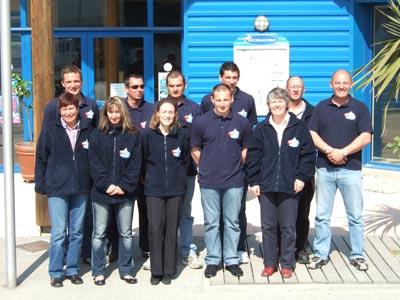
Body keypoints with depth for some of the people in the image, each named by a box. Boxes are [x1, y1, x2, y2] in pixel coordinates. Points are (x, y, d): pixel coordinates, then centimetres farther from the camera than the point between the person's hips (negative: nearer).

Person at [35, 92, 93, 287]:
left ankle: (73, 269, 20)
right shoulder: (50, 130, 0)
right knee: (59, 232, -3)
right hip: (57, 189, -2)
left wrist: (94, 183, 5)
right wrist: (40, 184, -1)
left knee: (77, 232, 9)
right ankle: (56, 273, 8)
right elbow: (41, 158, 3)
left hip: (81, 189, 2)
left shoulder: (87, 130, 5)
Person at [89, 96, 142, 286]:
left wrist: (124, 186, -11)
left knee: (126, 233, 8)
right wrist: (106, 185, -13)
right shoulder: (97, 135, 3)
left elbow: (135, 165, -2)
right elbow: (95, 164, -3)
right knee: (99, 234, 5)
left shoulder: (133, 135, 2)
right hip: (101, 193, 0)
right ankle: (98, 272, 15)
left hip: (125, 193, 0)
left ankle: (126, 270, 19)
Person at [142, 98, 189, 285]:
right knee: (155, 230, -4)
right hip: (154, 189, -1)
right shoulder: (148, 134, 0)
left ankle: (168, 271, 14)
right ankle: (156, 271, 7)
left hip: (175, 189, 1)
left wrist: (179, 176, 6)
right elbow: (142, 159, 8)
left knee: (171, 230, 5)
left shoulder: (182, 134, 3)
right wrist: (149, 177, 7)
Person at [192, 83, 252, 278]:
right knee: (211, 223, 6)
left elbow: (246, 149, 13)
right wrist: (206, 169, 9)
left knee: (232, 222, 7)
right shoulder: (201, 122, -1)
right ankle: (213, 260, 16)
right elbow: (195, 151, 9)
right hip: (209, 182, 0)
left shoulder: (241, 123, 0)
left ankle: (231, 260, 17)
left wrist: (236, 167, 11)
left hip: (234, 181, 0)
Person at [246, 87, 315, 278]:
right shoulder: (261, 129, 7)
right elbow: (252, 157, 6)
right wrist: (253, 181, 0)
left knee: (288, 227, 4)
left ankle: (287, 264, 15)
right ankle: (269, 263, 17)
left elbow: (308, 155, 2)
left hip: (290, 186, -2)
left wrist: (302, 177, -6)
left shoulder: (299, 127, 3)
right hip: (266, 185, 2)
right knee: (268, 226, 7)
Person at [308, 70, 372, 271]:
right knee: (322, 215, 6)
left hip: (351, 169, -1)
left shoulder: (359, 108, 3)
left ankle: (357, 255, 15)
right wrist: (329, 150, -14)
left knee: (355, 215, 4)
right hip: (325, 169, 2)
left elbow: (365, 137, -6)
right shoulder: (321, 108, 9)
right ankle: (320, 254, 15)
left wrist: (343, 152, -16)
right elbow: (311, 134, 1)